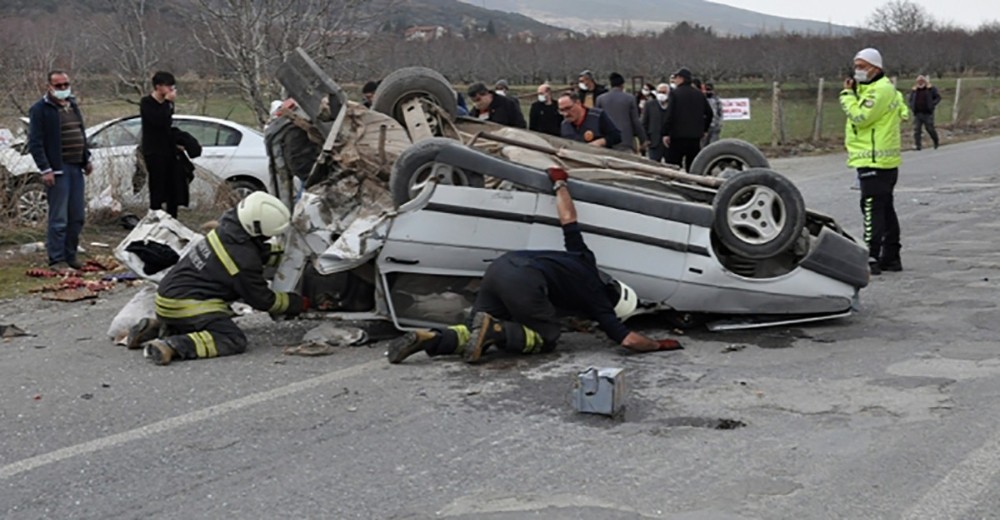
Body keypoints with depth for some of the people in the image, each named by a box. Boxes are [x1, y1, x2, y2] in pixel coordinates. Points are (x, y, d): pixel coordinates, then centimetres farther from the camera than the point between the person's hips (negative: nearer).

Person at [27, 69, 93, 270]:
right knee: (58, 219, -7)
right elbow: (35, 143, -10)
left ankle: (70, 256, 18)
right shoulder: (40, 109, -6)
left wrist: (87, 159, 18)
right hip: (57, 169, -7)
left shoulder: (73, 106, 16)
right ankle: (56, 260, 0)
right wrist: (45, 169, -16)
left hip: (76, 168, 7)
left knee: (77, 217, 8)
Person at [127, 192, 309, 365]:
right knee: (234, 340, -16)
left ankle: (156, 328, 14)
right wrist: (300, 304, 5)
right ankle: (172, 347, -28)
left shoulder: (227, 228, 2)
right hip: (185, 305, -9)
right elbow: (263, 300, -6)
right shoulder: (244, 262, -21)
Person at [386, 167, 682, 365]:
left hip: (499, 266, 7)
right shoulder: (597, 303, 15)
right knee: (547, 337, 12)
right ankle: (495, 329, -13)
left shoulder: (584, 261, 31)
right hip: (523, 281, -7)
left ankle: (428, 338, -10)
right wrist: (660, 345, 26)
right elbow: (629, 340, 10)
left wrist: (560, 184, 48)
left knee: (478, 335, 15)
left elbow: (568, 219, 35)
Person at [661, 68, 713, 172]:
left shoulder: (675, 93, -8)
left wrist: (665, 133, -12)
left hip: (678, 136, -5)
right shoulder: (699, 94, 10)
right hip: (695, 136, 5)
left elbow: (669, 114, -14)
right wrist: (704, 129, 21)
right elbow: (709, 113, 13)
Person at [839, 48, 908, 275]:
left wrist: (847, 94, -11)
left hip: (875, 161, -11)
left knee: (872, 209, -11)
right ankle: (891, 258, 22)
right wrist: (851, 92, 6)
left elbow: (860, 117, -21)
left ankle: (871, 259, -13)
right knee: (885, 209, 15)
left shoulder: (880, 90, -15)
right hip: (882, 161, 11)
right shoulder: (873, 88, 20)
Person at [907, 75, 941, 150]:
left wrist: (932, 105, -10)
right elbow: (909, 99, 20)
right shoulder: (914, 90, 11)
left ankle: (936, 141, 26)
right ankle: (917, 145, -2)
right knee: (916, 129, -4)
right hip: (917, 113, 3)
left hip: (927, 113, -3)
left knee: (930, 128, 1)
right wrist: (912, 107, 3)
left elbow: (938, 97, 3)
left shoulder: (931, 88, 1)